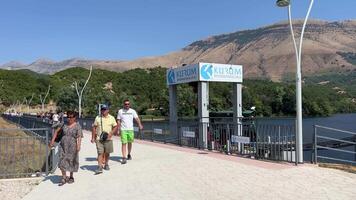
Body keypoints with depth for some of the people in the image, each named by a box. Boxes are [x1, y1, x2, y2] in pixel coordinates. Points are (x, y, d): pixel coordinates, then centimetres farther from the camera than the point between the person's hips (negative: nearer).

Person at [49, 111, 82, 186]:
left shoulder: (77, 126, -9)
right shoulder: (64, 124, 4)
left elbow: (79, 137, -20)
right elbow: (57, 131, 15)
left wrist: (78, 145, -35)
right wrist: (52, 140, 9)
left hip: (72, 147, -3)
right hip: (63, 146, 3)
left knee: (71, 162, 11)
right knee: (63, 162, -2)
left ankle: (71, 177, 30)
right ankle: (63, 179, 4)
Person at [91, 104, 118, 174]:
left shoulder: (111, 118, 4)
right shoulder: (97, 118, 5)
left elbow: (115, 127, 5)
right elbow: (94, 128, 7)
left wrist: (111, 133, -10)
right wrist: (93, 137, 3)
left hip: (108, 139, 1)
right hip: (99, 139, -1)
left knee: (107, 153, 11)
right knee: (100, 153, -8)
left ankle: (106, 164, 30)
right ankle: (100, 167, -8)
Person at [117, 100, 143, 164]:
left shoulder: (133, 111, 5)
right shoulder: (120, 111, 3)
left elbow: (137, 118, -4)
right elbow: (118, 121, 4)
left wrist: (140, 125, -21)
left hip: (130, 129, 2)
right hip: (123, 130, -2)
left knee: (130, 142, 12)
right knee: (124, 143, -7)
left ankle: (129, 154, 33)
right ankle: (124, 158, -8)